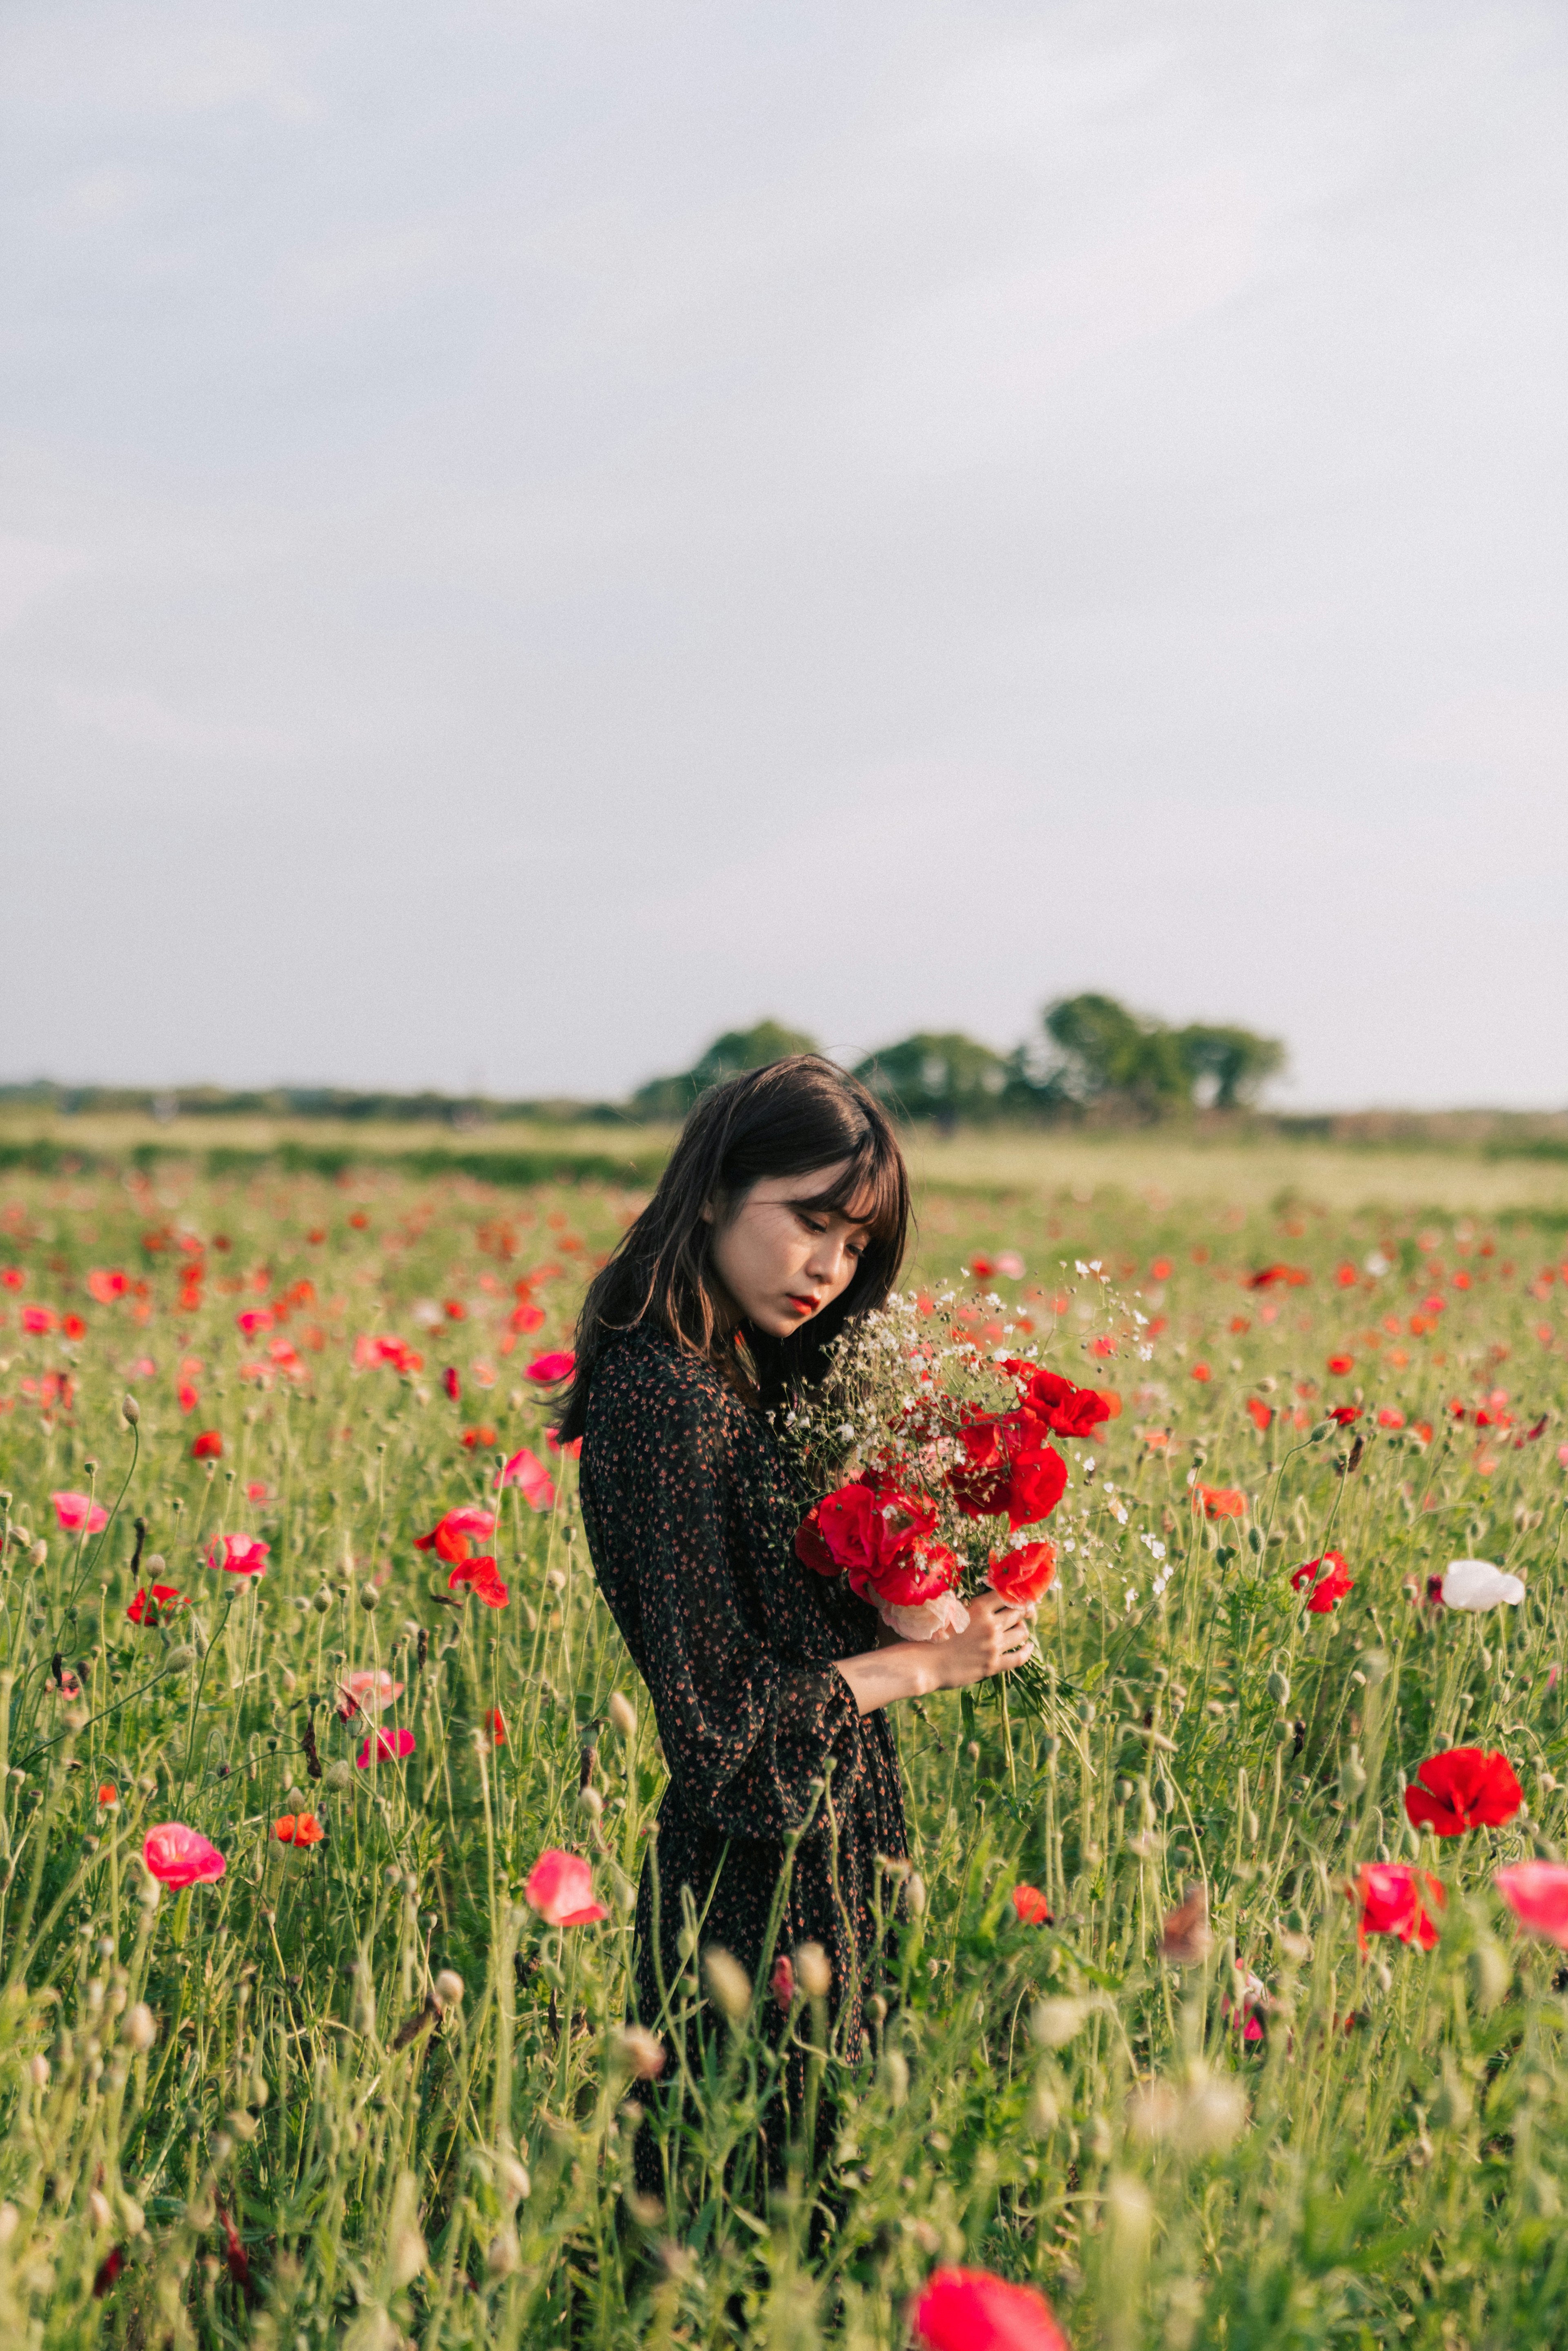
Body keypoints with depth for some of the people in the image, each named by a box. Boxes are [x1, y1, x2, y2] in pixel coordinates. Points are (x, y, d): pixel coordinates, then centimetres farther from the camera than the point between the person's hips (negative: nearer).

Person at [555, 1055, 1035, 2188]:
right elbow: (719, 1719, -21)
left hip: (815, 1860, 9)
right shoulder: (665, 1396, -21)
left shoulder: (740, 1377, 10)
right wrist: (927, 1662, -11)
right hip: (759, 1889, -9)